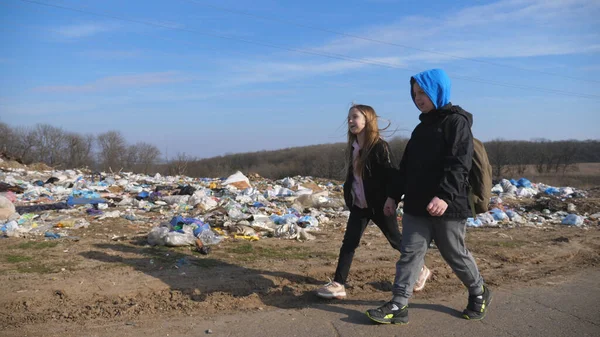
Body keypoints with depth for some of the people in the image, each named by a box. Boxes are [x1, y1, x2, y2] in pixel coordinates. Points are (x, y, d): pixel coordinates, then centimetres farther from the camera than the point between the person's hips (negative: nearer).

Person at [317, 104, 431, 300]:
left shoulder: (379, 147, -16)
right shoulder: (354, 147, 6)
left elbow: (389, 177, -17)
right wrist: (348, 198, 13)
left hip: (379, 205, -6)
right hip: (359, 205, 6)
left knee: (396, 240, 10)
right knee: (349, 242, -2)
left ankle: (421, 270, 32)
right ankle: (338, 284, 0)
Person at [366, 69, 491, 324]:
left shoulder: (456, 121, -7)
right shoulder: (422, 127, 17)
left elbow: (458, 165, -19)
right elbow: (406, 166, 19)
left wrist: (445, 196, -31)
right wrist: (393, 195, 16)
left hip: (447, 206, -7)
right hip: (417, 206, 7)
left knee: (456, 255, 8)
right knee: (409, 253, 3)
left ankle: (479, 293, 32)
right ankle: (398, 305, 6)